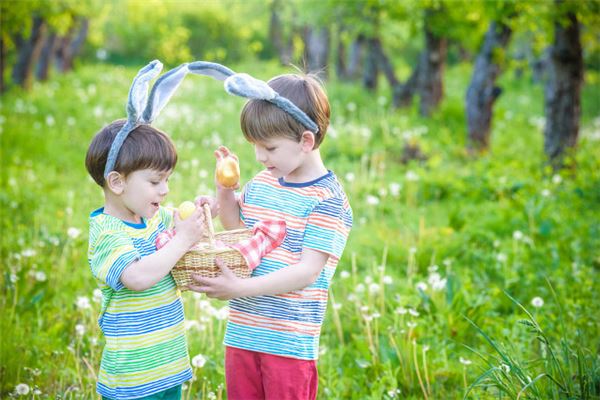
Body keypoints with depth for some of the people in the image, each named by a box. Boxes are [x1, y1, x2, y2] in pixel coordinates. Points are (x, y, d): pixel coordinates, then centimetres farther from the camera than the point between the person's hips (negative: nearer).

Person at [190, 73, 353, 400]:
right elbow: (239, 233, 23)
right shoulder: (261, 183, 8)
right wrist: (226, 191, 5)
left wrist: (240, 288, -25)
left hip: (290, 342, -6)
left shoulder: (328, 200, -13)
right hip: (242, 333, 7)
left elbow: (308, 271, -19)